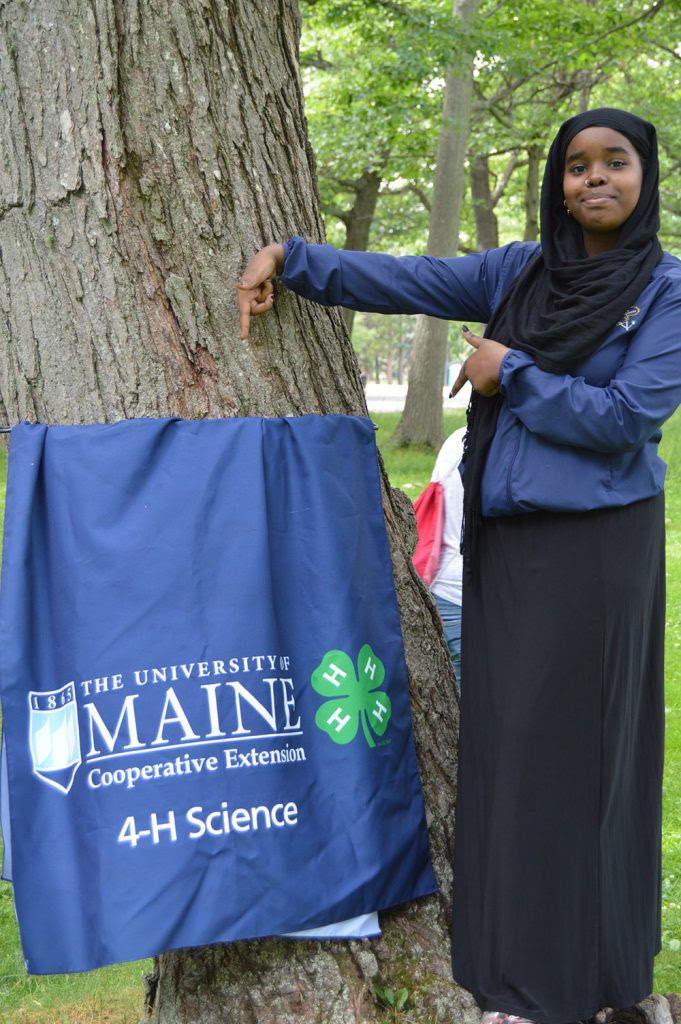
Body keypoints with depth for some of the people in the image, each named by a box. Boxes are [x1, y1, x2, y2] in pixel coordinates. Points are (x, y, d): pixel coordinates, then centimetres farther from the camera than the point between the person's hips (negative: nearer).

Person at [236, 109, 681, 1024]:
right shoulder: (519, 271, 8)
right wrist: (287, 255, -6)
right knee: (508, 735, 8)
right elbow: (402, 280, 3)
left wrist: (512, 374, -10)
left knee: (577, 743, -1)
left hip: (595, 544, -5)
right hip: (505, 538, 5)